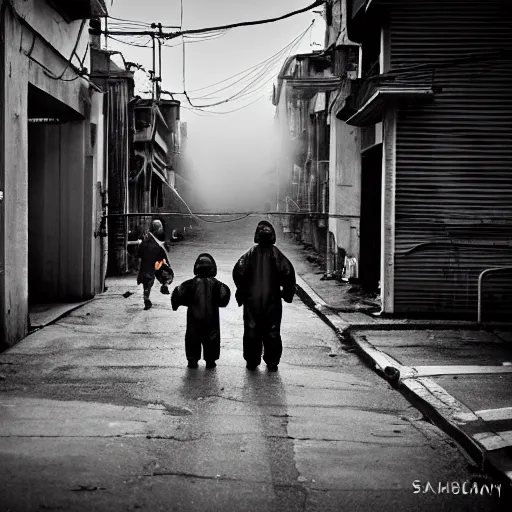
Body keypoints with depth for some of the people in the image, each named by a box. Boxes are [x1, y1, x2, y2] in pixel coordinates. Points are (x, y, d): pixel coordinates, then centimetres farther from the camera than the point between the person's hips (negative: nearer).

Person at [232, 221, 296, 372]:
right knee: (273, 332, 7)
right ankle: (272, 362, 8)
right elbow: (288, 273, -9)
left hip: (252, 301, 0)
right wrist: (287, 293, 4)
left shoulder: (250, 254, -4)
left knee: (251, 331, 9)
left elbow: (238, 272, -9)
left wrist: (241, 291, 3)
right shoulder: (277, 254, -5)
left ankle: (252, 362, 11)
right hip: (272, 301, 0)